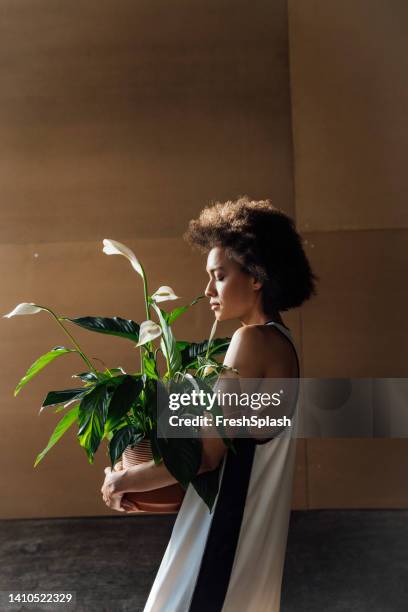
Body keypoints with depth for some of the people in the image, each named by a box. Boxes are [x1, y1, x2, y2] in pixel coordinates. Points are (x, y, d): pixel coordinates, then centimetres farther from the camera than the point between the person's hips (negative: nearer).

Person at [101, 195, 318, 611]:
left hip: (229, 519, -9)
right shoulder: (280, 339, 7)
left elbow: (208, 455, -21)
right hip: (251, 516, 9)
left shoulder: (253, 340, -21)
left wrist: (126, 480, -10)